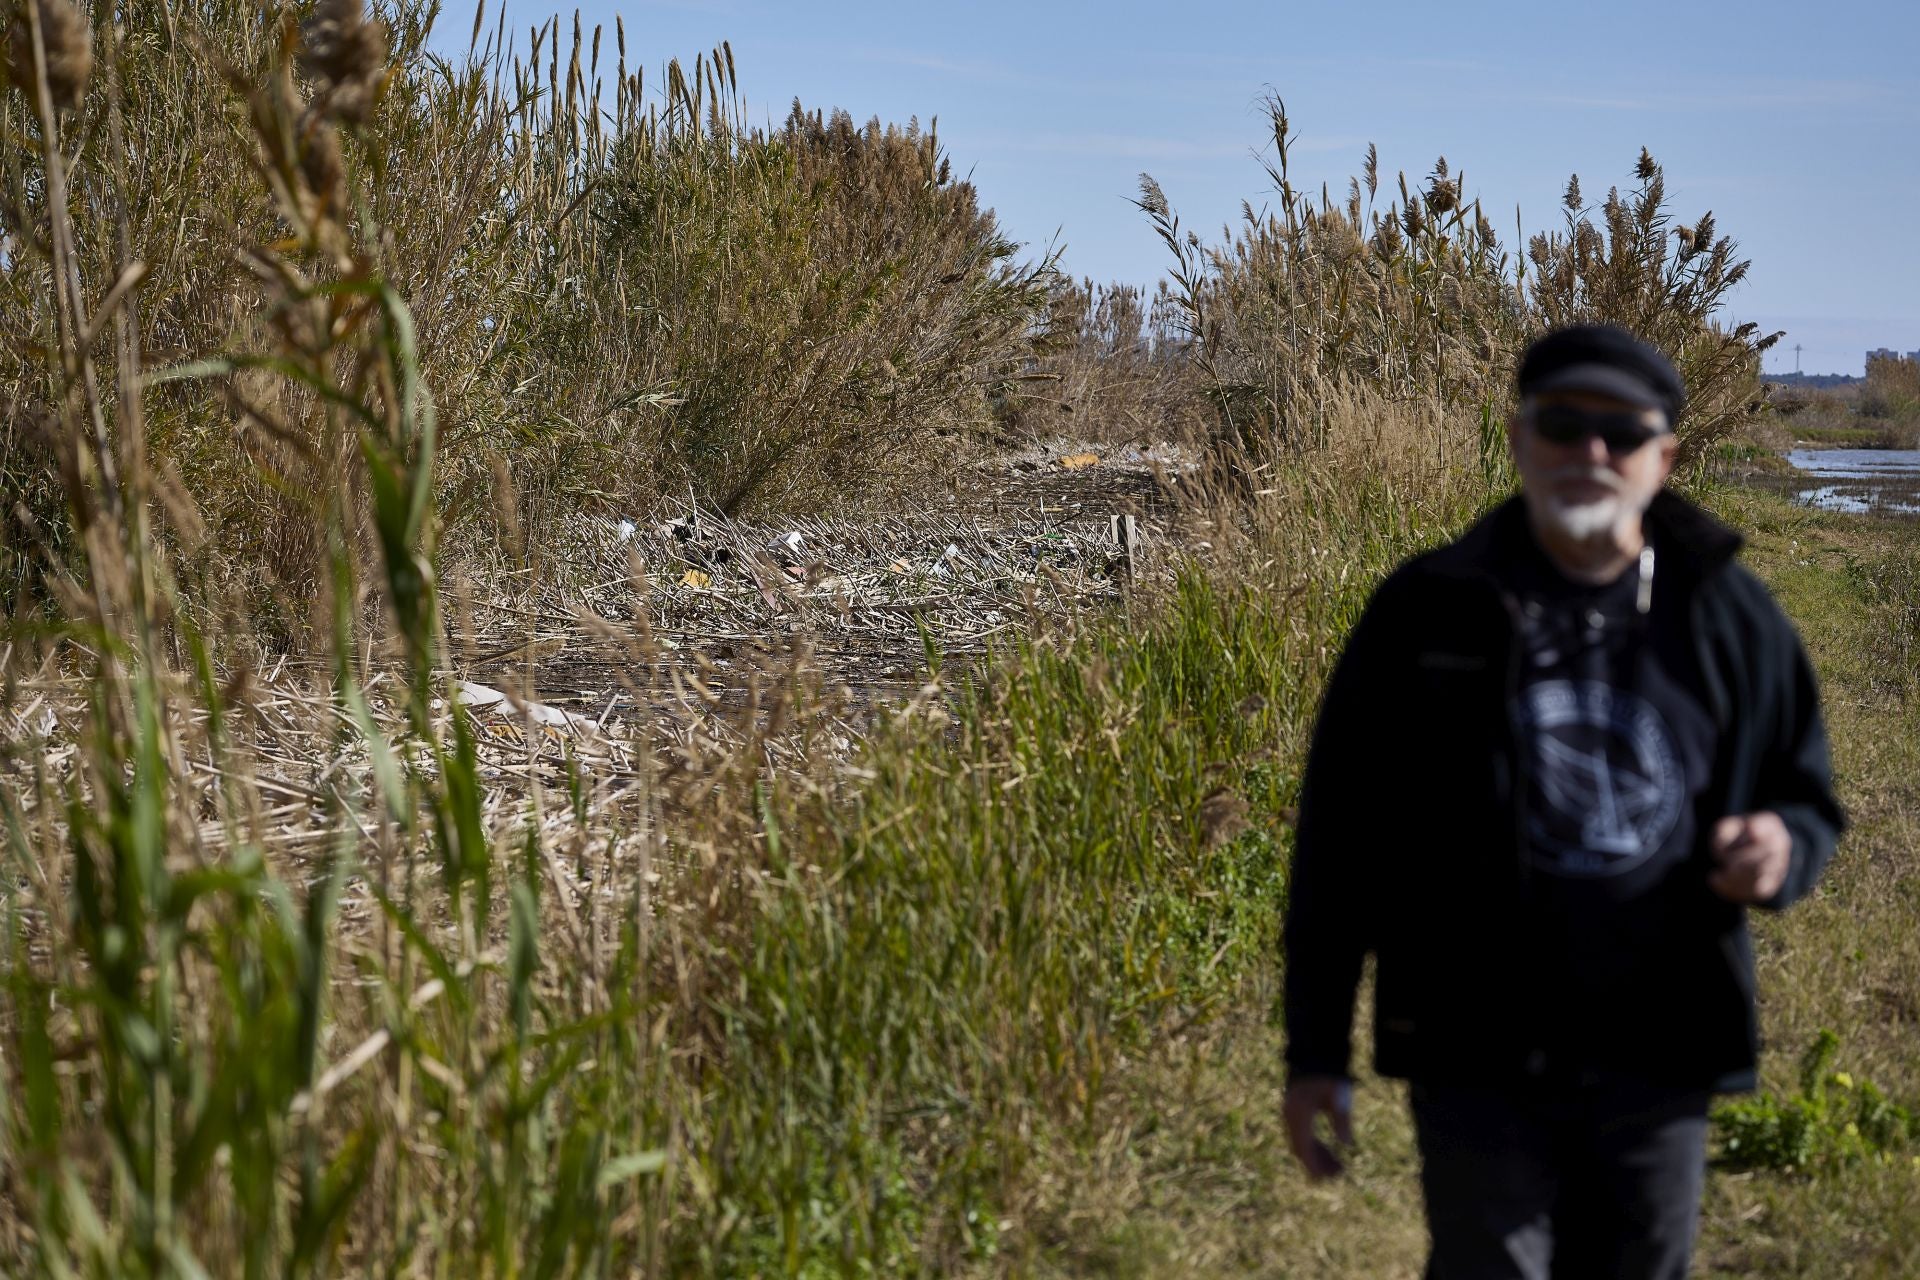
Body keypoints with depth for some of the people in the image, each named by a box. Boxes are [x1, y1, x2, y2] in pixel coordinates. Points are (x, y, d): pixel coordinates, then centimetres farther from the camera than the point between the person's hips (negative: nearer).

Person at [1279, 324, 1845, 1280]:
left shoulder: (1729, 617, 3)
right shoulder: (1428, 611, -2)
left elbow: (1806, 799, 13)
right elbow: (1340, 836, 1)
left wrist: (1782, 850, -14)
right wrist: (1314, 1051, -1)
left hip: (1657, 1065, 2)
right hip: (1478, 1062, -2)